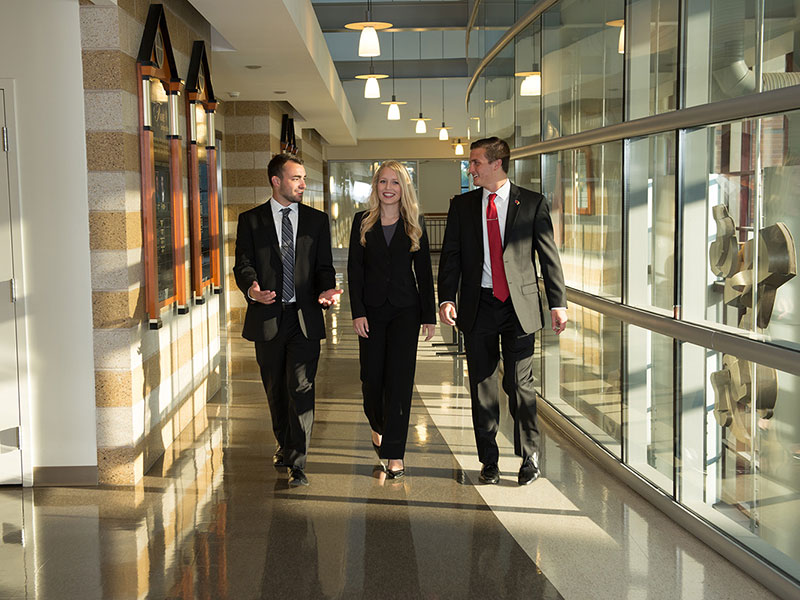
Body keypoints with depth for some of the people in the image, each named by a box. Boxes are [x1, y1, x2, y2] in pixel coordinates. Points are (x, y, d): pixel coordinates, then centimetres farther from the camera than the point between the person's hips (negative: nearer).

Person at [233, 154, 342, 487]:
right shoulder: (251, 220, 4)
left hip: (305, 317, 0)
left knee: (301, 389, -7)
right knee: (275, 389, 14)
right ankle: (285, 444, 36)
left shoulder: (317, 220, 8)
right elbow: (243, 264, -1)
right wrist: (252, 289, -23)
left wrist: (326, 290, -14)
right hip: (267, 318, 1)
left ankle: (297, 464, -3)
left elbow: (324, 266, 8)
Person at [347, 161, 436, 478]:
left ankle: (394, 453, 1)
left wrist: (429, 315, 1)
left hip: (405, 309, -1)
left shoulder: (415, 223, 3)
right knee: (372, 375, 6)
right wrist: (357, 312, -7)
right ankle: (378, 426, 37)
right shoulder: (363, 221, 4)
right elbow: (354, 268, 1)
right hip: (372, 308, 1)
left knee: (399, 378, -4)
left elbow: (423, 270, 4)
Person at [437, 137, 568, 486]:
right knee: (482, 385, 7)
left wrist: (558, 303, -4)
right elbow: (450, 255, 5)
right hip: (478, 305, 3)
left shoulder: (533, 204, 1)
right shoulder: (462, 205, 8)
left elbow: (549, 257, 1)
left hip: (519, 306, -2)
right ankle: (488, 461, 20)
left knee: (519, 384, 0)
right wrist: (446, 298, -9)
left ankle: (529, 457, 18)